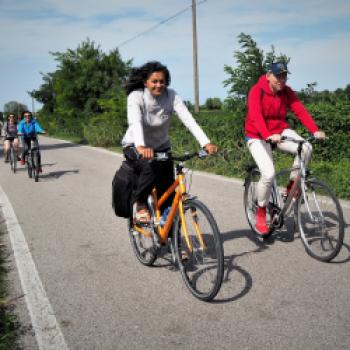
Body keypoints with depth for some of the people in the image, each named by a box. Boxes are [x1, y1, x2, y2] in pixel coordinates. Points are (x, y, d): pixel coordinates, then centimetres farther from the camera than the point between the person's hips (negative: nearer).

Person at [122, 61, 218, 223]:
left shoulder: (171, 96, -13)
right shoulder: (136, 96, -19)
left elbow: (188, 119, -26)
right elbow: (135, 122, -37)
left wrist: (206, 143, -41)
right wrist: (140, 147, -57)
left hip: (161, 147, 3)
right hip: (135, 146, -3)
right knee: (150, 168, -36)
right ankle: (139, 204, -9)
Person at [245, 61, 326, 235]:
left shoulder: (286, 92, -3)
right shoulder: (257, 91, -17)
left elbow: (300, 110, -14)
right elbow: (256, 116, -31)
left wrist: (315, 131, -29)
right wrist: (268, 135, -48)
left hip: (280, 131, 5)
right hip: (258, 136, -4)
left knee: (306, 147, -23)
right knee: (269, 174, -23)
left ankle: (292, 186, -1)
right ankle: (261, 212, 2)